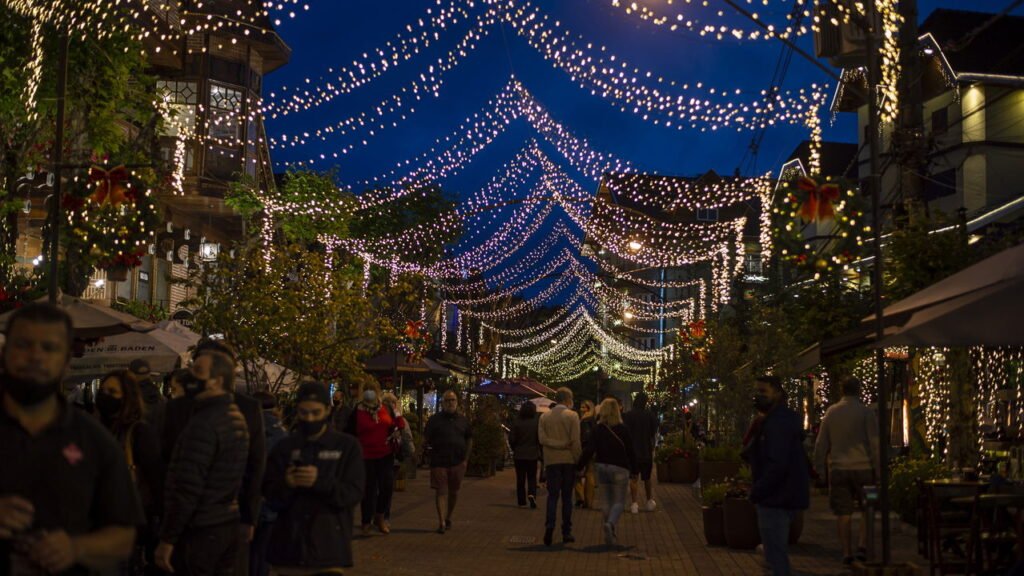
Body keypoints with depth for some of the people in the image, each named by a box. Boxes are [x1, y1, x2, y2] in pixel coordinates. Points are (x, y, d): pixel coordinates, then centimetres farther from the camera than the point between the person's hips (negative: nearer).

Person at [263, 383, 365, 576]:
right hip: (288, 545, 2)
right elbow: (271, 498, 3)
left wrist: (321, 482, -21)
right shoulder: (284, 448, 8)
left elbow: (353, 494, -5)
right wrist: (286, 485, -18)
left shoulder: (348, 446, 3)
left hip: (328, 548, -2)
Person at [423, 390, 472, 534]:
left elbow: (469, 440, 16)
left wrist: (466, 459, 9)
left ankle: (448, 518, 27)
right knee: (441, 491, -7)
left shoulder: (463, 420, 10)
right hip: (439, 462, -3)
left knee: (453, 492, 11)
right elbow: (426, 439, 2)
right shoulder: (435, 419, 2)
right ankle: (442, 522, -9)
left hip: (457, 462, 3)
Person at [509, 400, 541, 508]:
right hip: (533, 454, -1)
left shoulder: (516, 422, -8)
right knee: (532, 477, 9)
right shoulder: (537, 422, -10)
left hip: (519, 455, 1)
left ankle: (521, 500, 15)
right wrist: (539, 451, 8)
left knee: (520, 478, 12)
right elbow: (540, 439, -8)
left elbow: (511, 439, -6)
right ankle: (531, 494, -15)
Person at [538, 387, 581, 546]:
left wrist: (560, 444, -7)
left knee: (553, 495, 4)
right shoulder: (572, 416, -5)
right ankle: (566, 532, 8)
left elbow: (542, 439, -7)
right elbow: (575, 441, -10)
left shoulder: (544, 416, 4)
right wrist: (579, 462, -3)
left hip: (551, 461, 2)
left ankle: (550, 525, -18)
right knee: (567, 497, 7)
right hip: (569, 460, -2)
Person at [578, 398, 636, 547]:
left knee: (608, 501, 14)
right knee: (619, 502, 2)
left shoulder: (597, 430, -2)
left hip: (602, 468, 3)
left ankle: (610, 532, 18)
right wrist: (634, 469, 8)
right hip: (619, 468, -3)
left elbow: (589, 450, -7)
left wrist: (580, 466, -2)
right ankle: (610, 524, -24)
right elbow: (630, 451, -2)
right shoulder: (623, 429, -6)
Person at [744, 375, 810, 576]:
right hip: (784, 494, 11)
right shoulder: (782, 418, 14)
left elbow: (777, 464, -27)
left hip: (777, 497, -11)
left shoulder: (777, 422, -20)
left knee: (776, 553, -5)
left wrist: (757, 491, -19)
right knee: (777, 550, 23)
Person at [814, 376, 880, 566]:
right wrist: (878, 469, -3)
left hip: (838, 469, 2)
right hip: (863, 468, -2)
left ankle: (847, 553, 9)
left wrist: (819, 468, 10)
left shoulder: (831, 412, 4)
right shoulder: (866, 412, -5)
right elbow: (875, 443, -9)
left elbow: (821, 444, 4)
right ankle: (862, 546, 1)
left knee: (844, 513, 8)